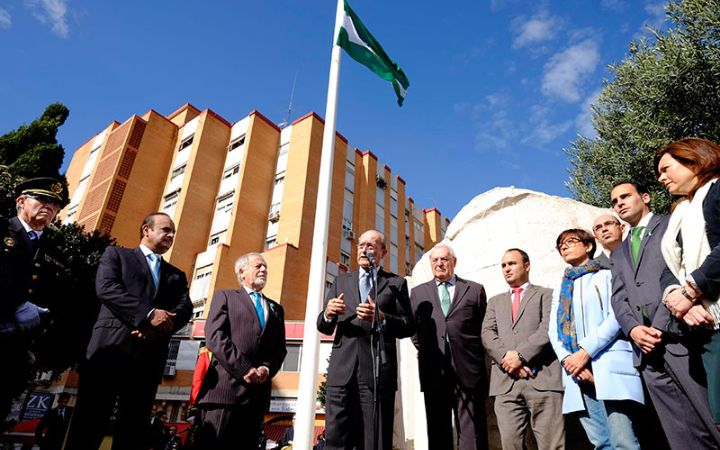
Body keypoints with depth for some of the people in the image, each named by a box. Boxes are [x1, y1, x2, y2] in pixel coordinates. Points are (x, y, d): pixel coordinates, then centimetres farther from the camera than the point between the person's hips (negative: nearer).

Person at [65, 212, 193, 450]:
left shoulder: (177, 275, 24)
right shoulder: (116, 254, 14)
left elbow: (185, 309, 8)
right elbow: (106, 287, -5)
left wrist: (158, 326, -13)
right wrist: (148, 314, -17)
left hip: (149, 356, 3)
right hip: (111, 348, -3)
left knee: (133, 431, 4)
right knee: (89, 425, -3)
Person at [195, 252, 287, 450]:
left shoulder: (276, 308, 24)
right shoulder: (225, 296, 12)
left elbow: (280, 348, 15)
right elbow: (214, 335, -4)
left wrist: (267, 369, -7)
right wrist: (243, 369, -13)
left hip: (258, 391, 4)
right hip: (226, 386, -4)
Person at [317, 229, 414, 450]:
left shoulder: (396, 283, 12)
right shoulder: (340, 282, 18)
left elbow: (408, 326, 4)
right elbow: (323, 326, 15)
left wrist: (381, 317, -14)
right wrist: (328, 314, -9)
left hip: (379, 370, -1)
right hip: (342, 368, 2)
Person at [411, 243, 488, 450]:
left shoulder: (475, 290, 10)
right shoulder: (418, 292, 13)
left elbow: (483, 327, 11)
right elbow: (413, 327, 17)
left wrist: (476, 355, 6)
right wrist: (424, 349, 8)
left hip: (468, 369, -1)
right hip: (434, 370, 1)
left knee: (472, 433, 3)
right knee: (438, 431, 9)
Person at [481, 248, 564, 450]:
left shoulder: (546, 294, 13)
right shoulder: (495, 301, 24)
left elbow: (548, 329, -4)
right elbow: (487, 334, 9)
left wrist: (520, 355, -14)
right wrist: (506, 358, -9)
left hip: (542, 378, -3)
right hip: (505, 382, 3)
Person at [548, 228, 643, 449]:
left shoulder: (606, 276, 10)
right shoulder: (560, 289, 24)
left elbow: (617, 316, -6)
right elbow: (553, 330, 13)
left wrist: (585, 351, -15)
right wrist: (567, 359, -6)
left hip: (609, 364, -4)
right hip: (575, 371, 4)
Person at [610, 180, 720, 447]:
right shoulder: (619, 254, 25)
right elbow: (619, 298, 15)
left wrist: (660, 326, -16)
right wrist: (633, 329, -6)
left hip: (681, 338, -4)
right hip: (647, 352, 4)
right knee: (684, 437, 4)